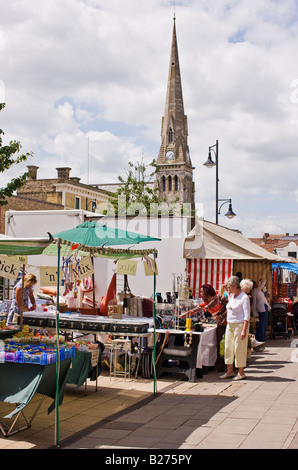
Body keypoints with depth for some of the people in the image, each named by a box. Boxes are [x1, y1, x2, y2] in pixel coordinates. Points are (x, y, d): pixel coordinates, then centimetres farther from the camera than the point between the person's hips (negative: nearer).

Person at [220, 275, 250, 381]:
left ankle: (241, 373, 8)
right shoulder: (231, 295, 11)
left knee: (239, 349, -2)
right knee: (228, 348, 9)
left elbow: (247, 316, -16)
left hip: (239, 325, -8)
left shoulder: (244, 297, -12)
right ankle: (229, 371, 18)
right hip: (230, 325, 8)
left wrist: (244, 330, -21)